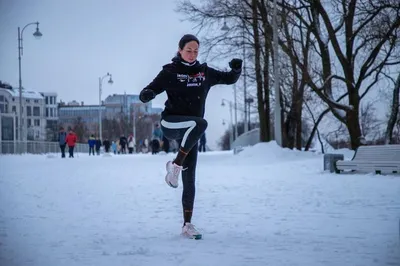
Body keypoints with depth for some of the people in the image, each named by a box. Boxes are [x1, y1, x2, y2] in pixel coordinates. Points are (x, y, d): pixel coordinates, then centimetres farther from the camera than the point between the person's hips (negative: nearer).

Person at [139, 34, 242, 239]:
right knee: (200, 123, -35)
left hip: (190, 133, 4)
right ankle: (175, 165, -22)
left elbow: (230, 79, 19)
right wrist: (147, 94, -31)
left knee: (190, 179, 2)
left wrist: (236, 69, -4)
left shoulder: (205, 72, 10)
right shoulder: (169, 72, -2)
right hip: (171, 124, -4)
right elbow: (146, 94, -6)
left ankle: (187, 224, 8)